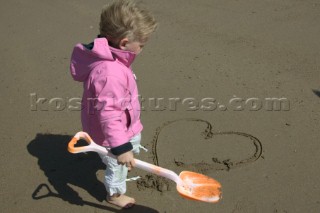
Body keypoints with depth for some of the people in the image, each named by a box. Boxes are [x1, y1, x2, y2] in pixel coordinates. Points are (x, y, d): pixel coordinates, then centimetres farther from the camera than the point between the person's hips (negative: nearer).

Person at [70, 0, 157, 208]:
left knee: (134, 140, 35)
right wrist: (120, 147, -36)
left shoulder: (108, 57, -8)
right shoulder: (110, 74, -41)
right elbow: (108, 114, -40)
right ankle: (115, 194, 45)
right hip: (111, 133, -9)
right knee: (118, 164, 18)